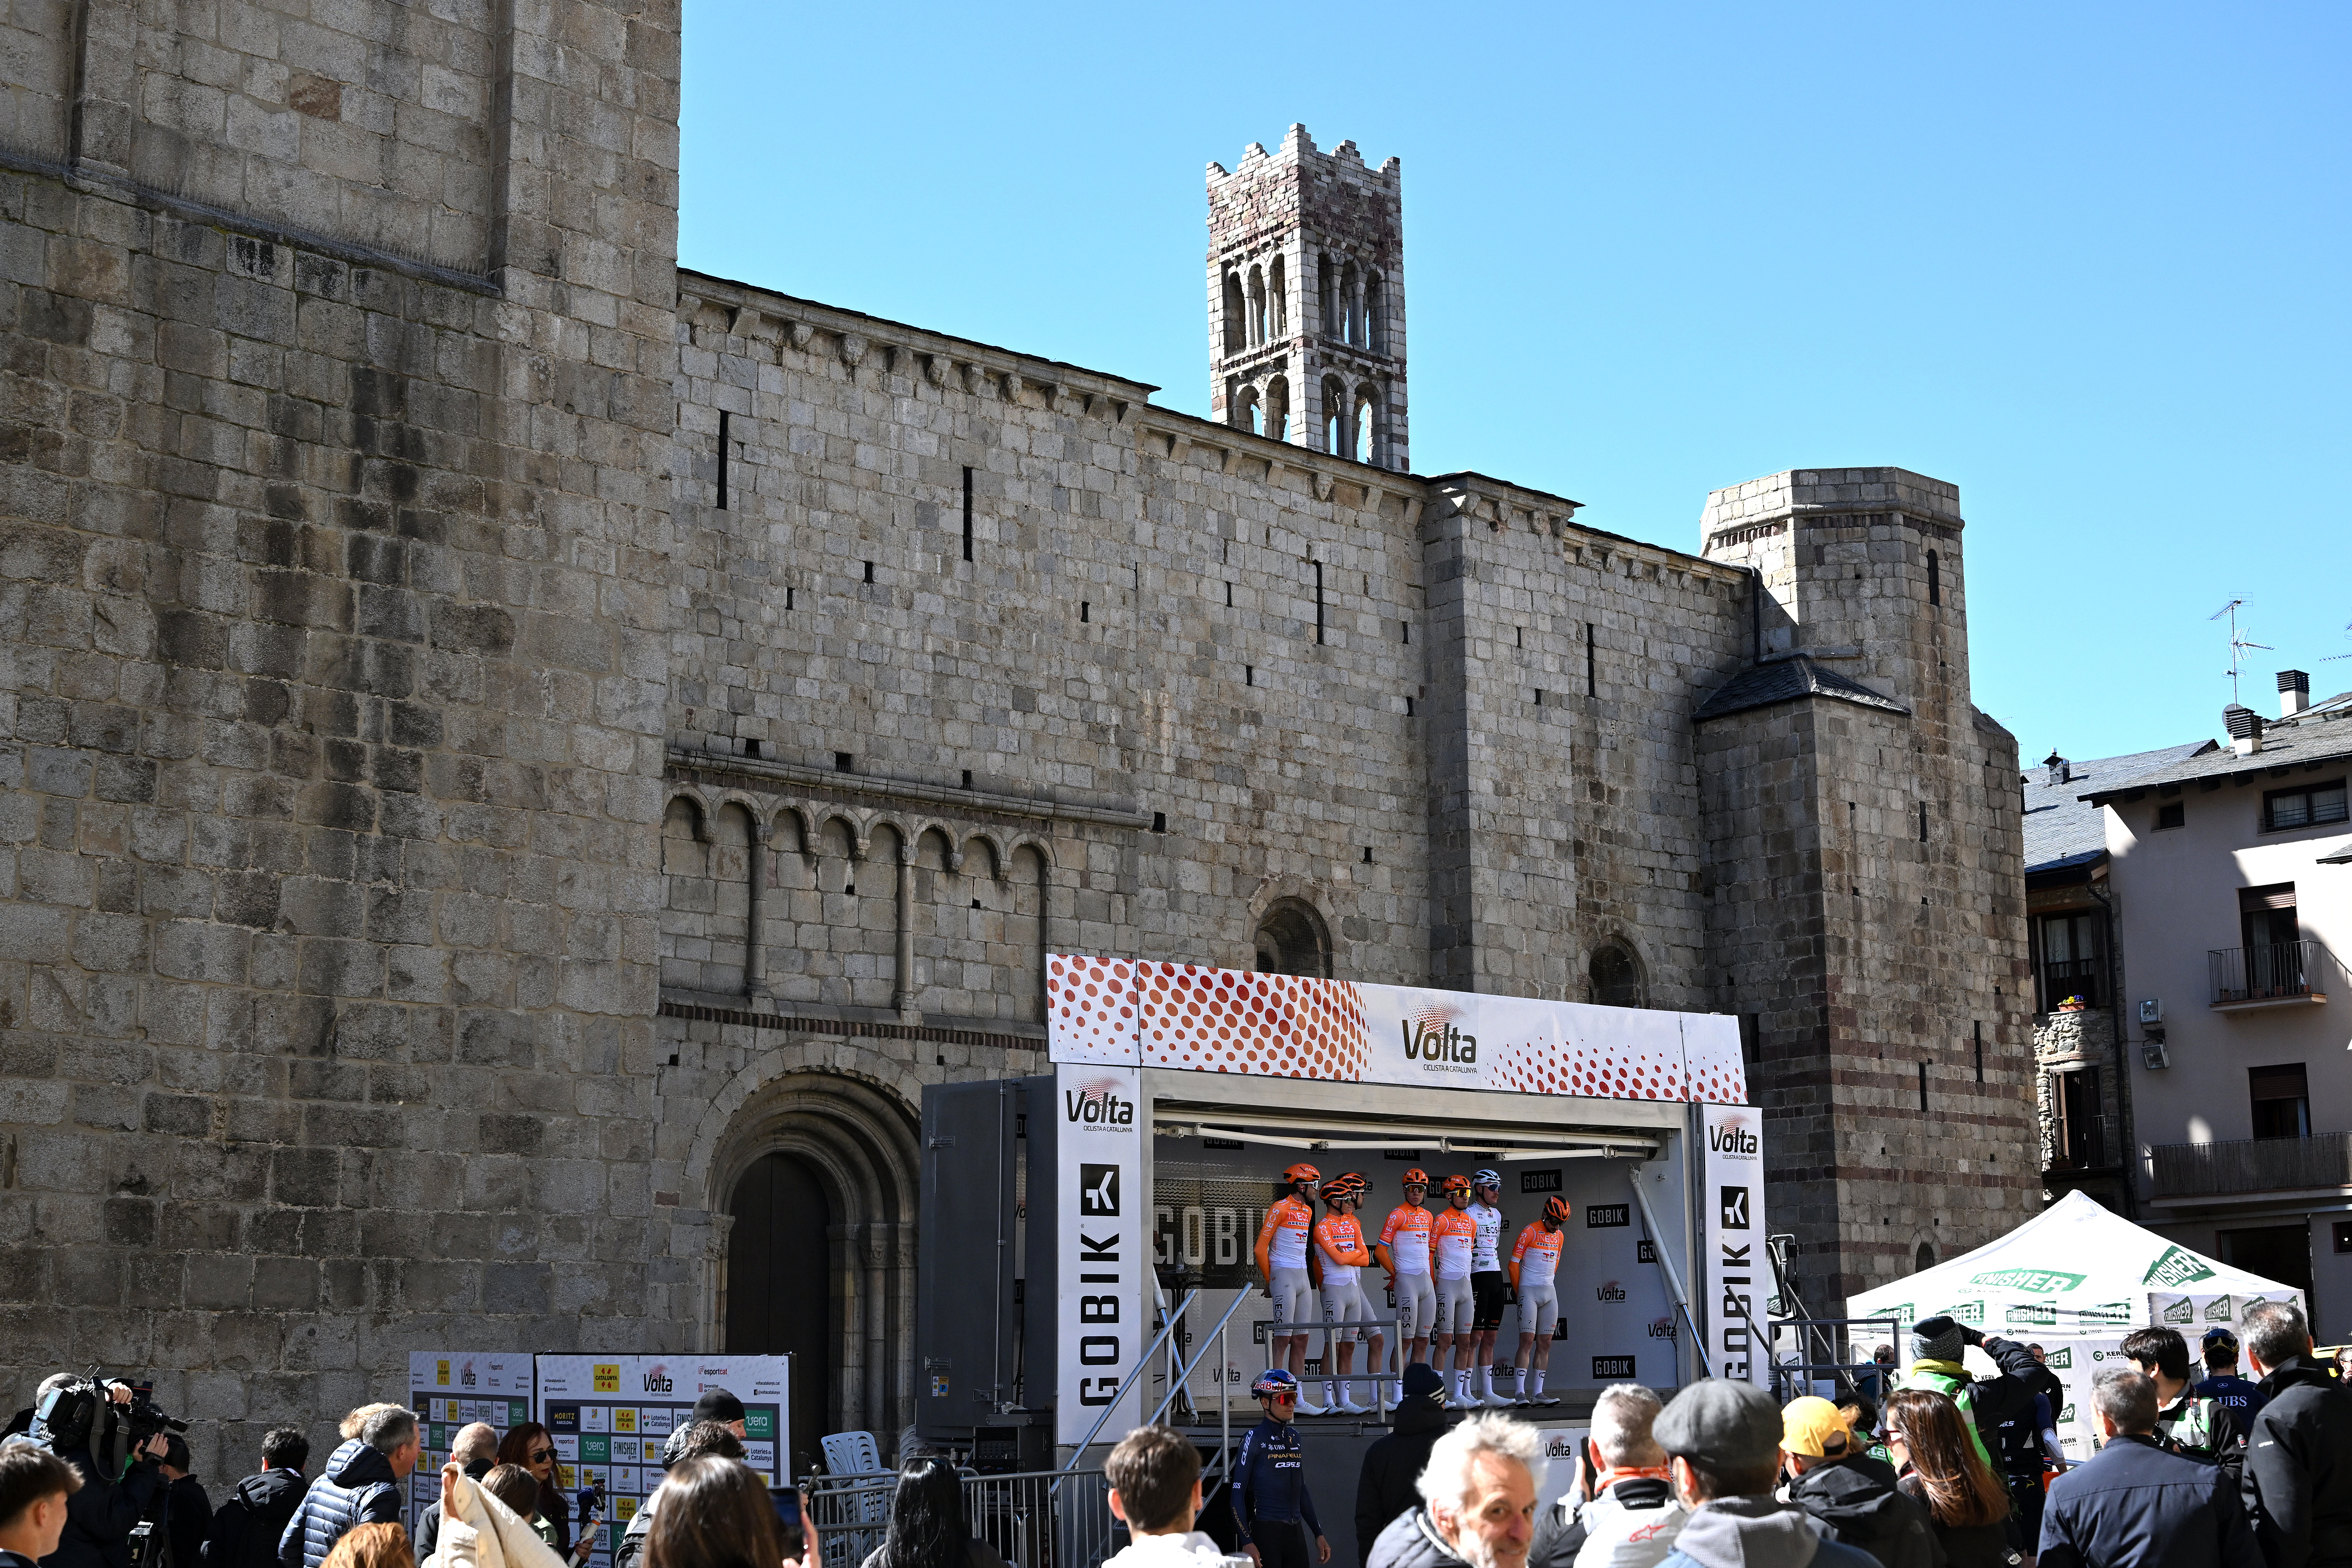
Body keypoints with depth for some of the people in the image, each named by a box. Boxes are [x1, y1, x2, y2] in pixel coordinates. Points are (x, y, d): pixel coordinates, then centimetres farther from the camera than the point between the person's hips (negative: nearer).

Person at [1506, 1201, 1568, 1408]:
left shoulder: (1559, 1236, 13)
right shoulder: (1530, 1232, -7)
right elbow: (1514, 1264, -6)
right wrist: (1519, 1291, 1)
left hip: (1550, 1292, 7)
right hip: (1529, 1292, -7)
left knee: (1545, 1343, 3)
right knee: (1527, 1341, -12)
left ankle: (1537, 1393, 5)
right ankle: (1520, 1393, -13)